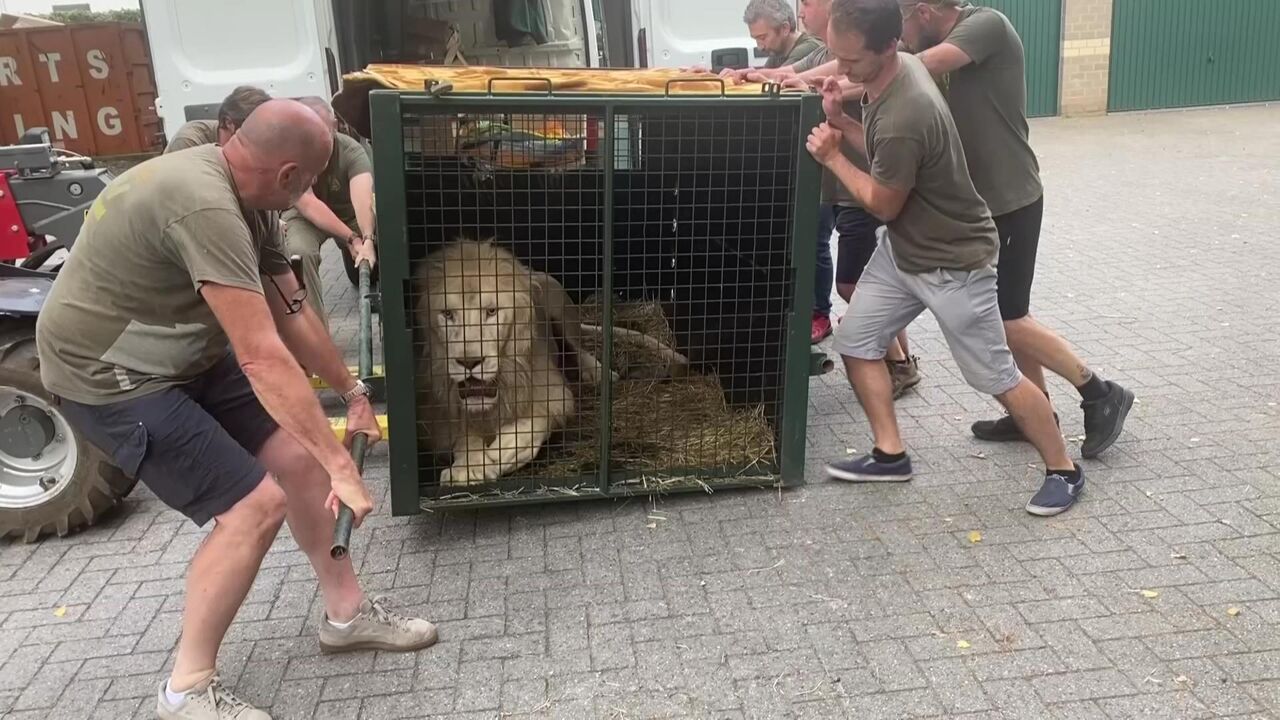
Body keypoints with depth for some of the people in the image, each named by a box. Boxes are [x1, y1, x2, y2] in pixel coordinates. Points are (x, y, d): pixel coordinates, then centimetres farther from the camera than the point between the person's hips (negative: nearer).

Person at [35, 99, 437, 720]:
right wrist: (341, 465, -31)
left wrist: (352, 392, 13)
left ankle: (347, 613, 21)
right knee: (255, 504, -14)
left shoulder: (244, 197, 0)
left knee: (298, 456, 4)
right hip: (110, 377, -9)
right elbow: (263, 358, -35)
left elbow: (292, 313, 8)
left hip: (187, 357, 9)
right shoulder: (205, 208, -32)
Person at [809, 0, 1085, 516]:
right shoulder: (897, 67, -5)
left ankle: (1063, 470, 23)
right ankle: (890, 454, 21)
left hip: (952, 261, -9)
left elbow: (883, 205, -19)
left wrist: (832, 157, -7)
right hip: (901, 248, 9)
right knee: (855, 341, 8)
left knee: (996, 377, 3)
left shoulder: (903, 118, -34)